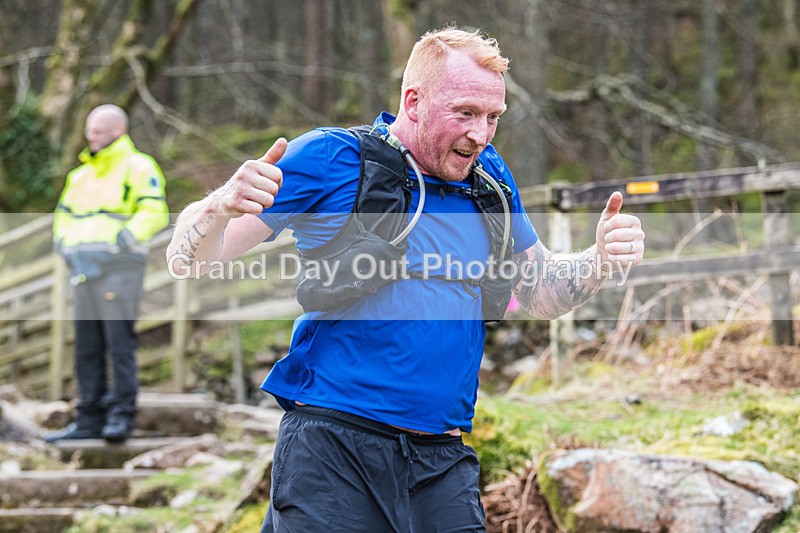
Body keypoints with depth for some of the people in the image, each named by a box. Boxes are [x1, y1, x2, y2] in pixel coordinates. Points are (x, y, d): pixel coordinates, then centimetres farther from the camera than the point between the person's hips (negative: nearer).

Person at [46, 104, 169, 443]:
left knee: (120, 343, -9)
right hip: (85, 271, 7)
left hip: (119, 269, -7)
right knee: (87, 347, 5)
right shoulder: (81, 176, 22)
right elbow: (64, 217, 23)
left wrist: (120, 243, -19)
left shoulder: (138, 167, 0)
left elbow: (154, 213, -12)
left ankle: (121, 415, -6)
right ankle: (90, 419, 9)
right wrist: (67, 248, 3)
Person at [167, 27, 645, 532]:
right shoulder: (332, 159, -3)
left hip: (443, 462, 5)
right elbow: (189, 260, -4)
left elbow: (541, 292, 24)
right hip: (333, 450, -5)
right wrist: (219, 207, -27)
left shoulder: (490, 178, 14)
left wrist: (600, 261, 3)